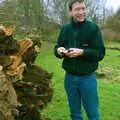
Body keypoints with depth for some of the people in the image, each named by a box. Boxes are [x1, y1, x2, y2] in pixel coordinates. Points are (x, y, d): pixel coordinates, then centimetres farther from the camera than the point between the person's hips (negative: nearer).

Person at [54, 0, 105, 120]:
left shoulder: (93, 27, -9)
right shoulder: (65, 29, 2)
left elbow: (100, 53, -12)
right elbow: (57, 48, 6)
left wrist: (82, 52, -26)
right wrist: (59, 50, -16)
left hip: (88, 78, -3)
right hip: (69, 77, 3)